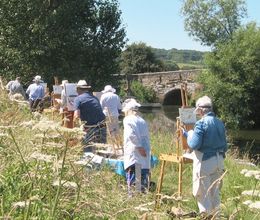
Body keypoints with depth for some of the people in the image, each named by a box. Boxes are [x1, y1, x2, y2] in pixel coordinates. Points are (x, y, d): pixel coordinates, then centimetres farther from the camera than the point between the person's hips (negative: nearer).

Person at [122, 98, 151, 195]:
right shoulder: (142, 121, 18)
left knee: (132, 181, -8)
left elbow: (131, 135, -18)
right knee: (143, 182, 9)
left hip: (133, 156, -6)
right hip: (145, 158, 7)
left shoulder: (128, 119, -2)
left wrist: (139, 146, -14)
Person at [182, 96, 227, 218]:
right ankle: (215, 215, 23)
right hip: (219, 161, 7)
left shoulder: (201, 123, -15)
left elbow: (194, 144, -19)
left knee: (201, 192, 3)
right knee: (215, 192, 16)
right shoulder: (220, 123, 6)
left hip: (205, 161, -7)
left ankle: (206, 215, 3)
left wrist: (189, 135, -1)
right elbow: (224, 145, 11)